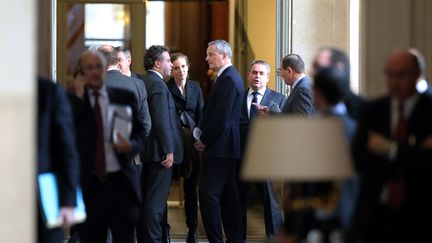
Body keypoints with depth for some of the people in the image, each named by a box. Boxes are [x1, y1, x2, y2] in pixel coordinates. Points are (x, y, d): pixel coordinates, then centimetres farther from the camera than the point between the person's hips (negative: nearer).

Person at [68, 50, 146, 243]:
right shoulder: (73, 101, 5)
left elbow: (141, 132, 10)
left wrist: (132, 145, -11)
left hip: (121, 182, 0)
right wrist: (79, 96, -11)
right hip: (88, 184, 0)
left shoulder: (124, 97, 9)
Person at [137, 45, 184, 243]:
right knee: (156, 199, -7)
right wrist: (169, 151, -19)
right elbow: (162, 121, -20)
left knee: (147, 197, 14)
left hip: (148, 151, 10)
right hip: (160, 151, -10)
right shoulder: (158, 85, -15)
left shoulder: (143, 83, 13)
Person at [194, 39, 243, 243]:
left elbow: (221, 118, -20)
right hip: (227, 149, 10)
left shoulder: (228, 79, -15)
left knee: (208, 194, -10)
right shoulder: (230, 77, 17)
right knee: (228, 197, 12)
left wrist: (204, 140, -11)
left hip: (220, 149, -10)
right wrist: (203, 137, 9)